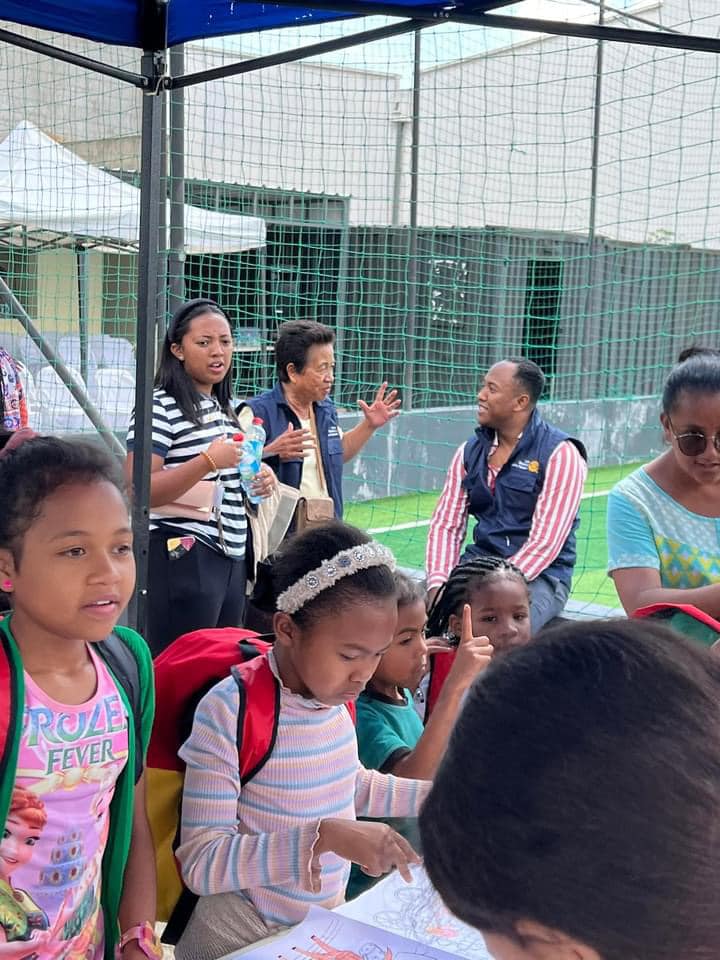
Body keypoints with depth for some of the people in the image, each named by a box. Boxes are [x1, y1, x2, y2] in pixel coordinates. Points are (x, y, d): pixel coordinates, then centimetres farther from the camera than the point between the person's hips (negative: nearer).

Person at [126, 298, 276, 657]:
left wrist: (258, 479, 8)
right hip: (183, 558, -9)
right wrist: (208, 461, -26)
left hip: (230, 556, 9)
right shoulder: (160, 408, -11)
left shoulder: (223, 408, 16)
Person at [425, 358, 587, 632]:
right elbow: (446, 525, 5)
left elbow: (544, 544, -16)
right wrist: (438, 586, -13)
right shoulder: (470, 452, 8)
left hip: (540, 576, -5)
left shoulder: (560, 453, -10)